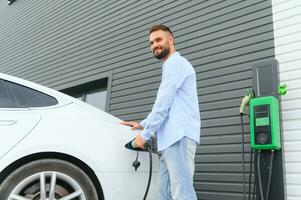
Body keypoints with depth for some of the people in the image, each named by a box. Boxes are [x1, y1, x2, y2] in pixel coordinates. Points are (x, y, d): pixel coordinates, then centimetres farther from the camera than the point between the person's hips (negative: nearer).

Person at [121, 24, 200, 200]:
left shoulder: (175, 63, -2)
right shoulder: (173, 66, 30)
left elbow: (163, 104, -11)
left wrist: (145, 135, -5)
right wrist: (143, 124, 27)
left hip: (179, 136, -10)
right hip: (172, 138, 10)